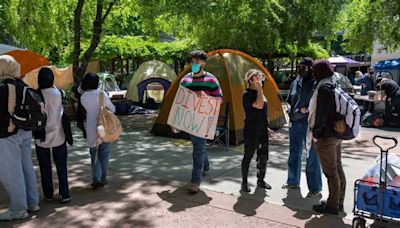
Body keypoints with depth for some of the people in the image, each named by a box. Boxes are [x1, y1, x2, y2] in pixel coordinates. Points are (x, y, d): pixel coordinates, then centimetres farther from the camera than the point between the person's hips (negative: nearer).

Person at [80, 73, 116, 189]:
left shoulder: (83, 97, -5)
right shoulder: (102, 94, -13)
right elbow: (113, 109, -4)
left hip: (91, 129, 2)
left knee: (94, 154, 13)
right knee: (104, 154, 11)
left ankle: (96, 179, 6)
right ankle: (103, 179, 18)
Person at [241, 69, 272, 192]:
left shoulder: (258, 93, 12)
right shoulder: (247, 94, -13)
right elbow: (259, 105, -28)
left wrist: (266, 127, 21)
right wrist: (259, 89, -23)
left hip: (262, 131, 8)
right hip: (251, 132, -8)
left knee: (263, 157, 13)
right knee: (248, 157, 2)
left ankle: (260, 180, 27)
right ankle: (244, 183, 13)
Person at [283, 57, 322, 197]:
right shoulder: (296, 82, 10)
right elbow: (289, 100, 21)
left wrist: (307, 110, -17)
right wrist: (292, 111, 6)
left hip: (309, 124, -7)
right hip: (295, 123, 7)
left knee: (312, 157, -1)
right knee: (294, 154, 19)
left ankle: (315, 189, 9)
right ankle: (293, 181, 35)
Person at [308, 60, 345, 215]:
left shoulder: (324, 88, -18)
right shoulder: (336, 85, 11)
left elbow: (321, 113, -21)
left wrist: (316, 133, -15)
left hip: (326, 136, -10)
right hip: (336, 134, 10)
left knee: (330, 172, -1)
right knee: (338, 169, 16)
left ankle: (332, 205, 10)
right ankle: (339, 202, 28)